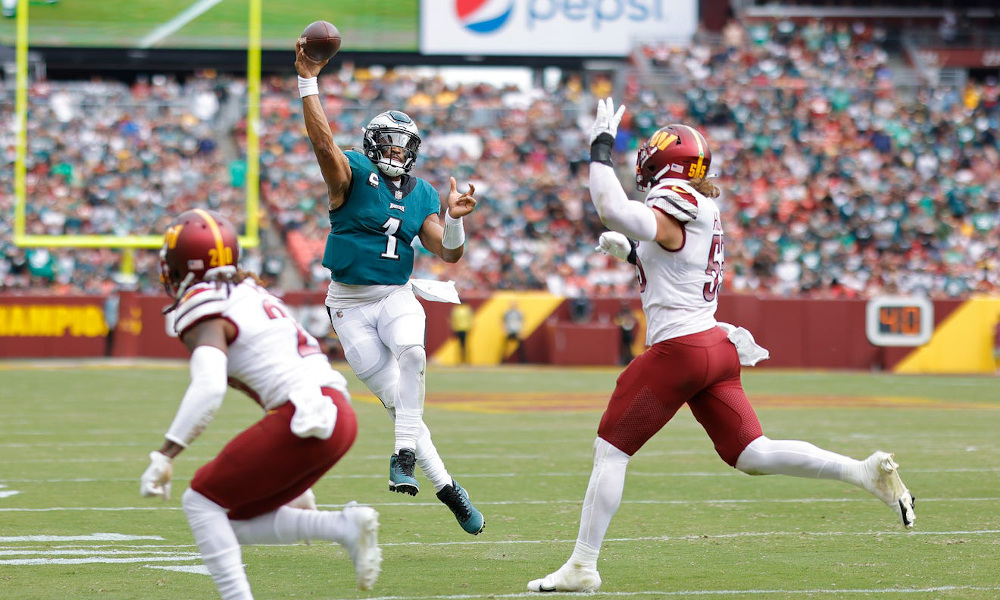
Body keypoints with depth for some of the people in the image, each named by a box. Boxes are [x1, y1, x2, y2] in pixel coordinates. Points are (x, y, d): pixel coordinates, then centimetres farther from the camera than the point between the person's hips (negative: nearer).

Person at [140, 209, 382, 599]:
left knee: (202, 502, 2)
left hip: (304, 419, -9)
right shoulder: (250, 294, 24)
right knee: (238, 521, 15)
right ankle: (346, 527, 0)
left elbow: (208, 389, -22)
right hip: (338, 415, 9)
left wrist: (163, 457, -22)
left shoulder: (204, 312, -5)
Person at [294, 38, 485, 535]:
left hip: (396, 297, 2)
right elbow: (323, 141, -24)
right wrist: (308, 82, -33)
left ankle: (404, 455, -26)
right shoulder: (352, 173, -5)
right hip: (350, 303, -2)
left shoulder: (422, 195, 8)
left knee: (411, 352, -33)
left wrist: (454, 219, -15)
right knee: (395, 396, -7)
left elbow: (448, 253, 5)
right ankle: (445, 486, 2)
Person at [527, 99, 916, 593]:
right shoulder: (704, 212, 15)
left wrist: (601, 148, -19)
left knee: (610, 450, 0)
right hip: (718, 347, 9)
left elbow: (612, 210, -29)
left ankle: (582, 566, 3)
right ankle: (867, 472, -6)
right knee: (752, 455, 7)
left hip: (679, 350, -9)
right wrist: (631, 253, 20)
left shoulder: (671, 210, -12)